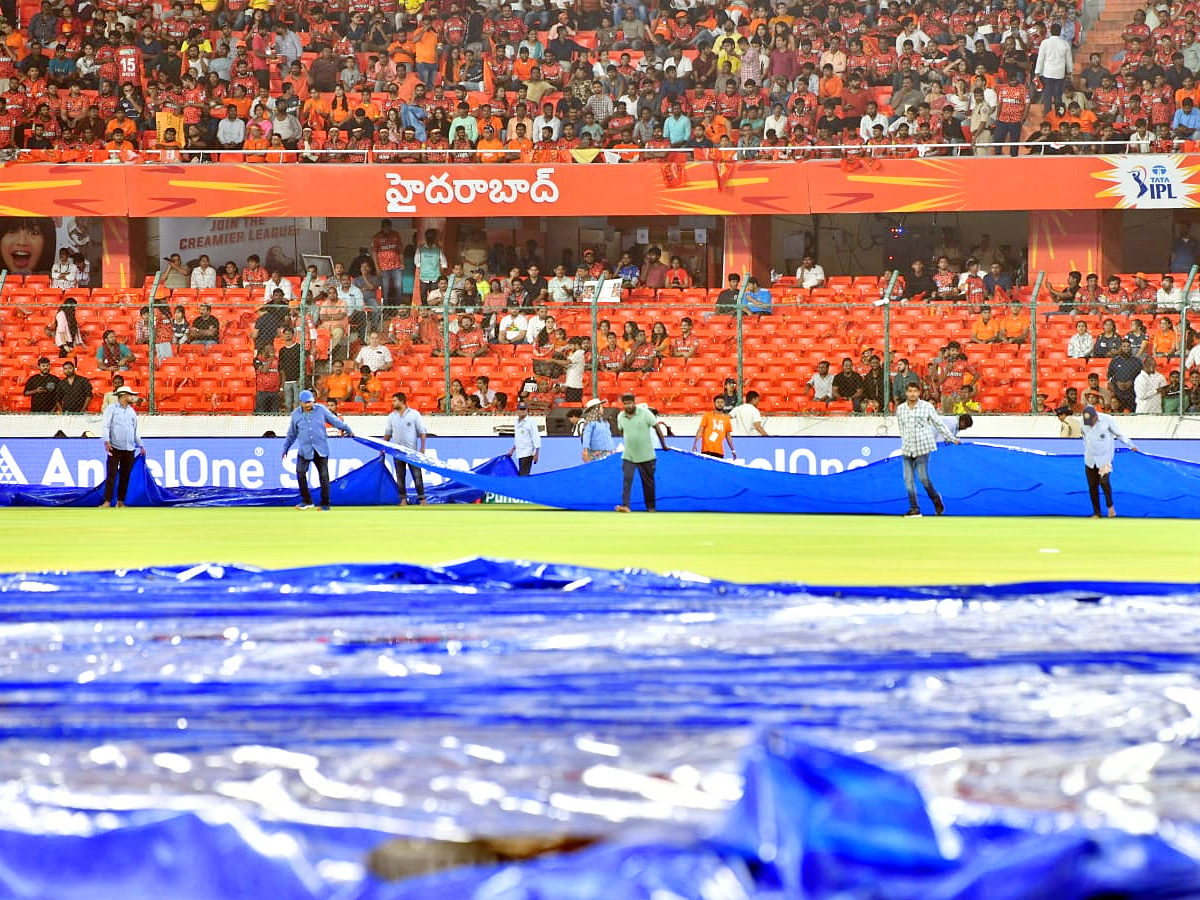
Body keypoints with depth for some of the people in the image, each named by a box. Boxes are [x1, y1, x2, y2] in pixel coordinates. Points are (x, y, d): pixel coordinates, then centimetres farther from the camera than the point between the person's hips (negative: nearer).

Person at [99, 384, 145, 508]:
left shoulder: (132, 411, 18)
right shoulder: (111, 409, 1)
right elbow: (105, 426, -7)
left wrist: (141, 445, 20)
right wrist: (107, 441, -20)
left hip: (129, 449, 5)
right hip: (115, 447, -5)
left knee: (125, 476, 5)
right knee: (111, 475, -11)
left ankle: (120, 502, 10)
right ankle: (107, 502, -14)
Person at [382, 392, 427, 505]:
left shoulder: (414, 414, -1)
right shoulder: (391, 416, 9)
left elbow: (422, 432, 0)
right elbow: (387, 434, 15)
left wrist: (422, 447, -7)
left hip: (412, 451, -3)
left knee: (417, 475, -4)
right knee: (400, 477, 4)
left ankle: (422, 498, 1)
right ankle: (403, 499, 10)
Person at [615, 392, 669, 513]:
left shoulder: (645, 413, -11)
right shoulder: (620, 417, 0)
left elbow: (657, 427, -4)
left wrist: (663, 444, 1)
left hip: (646, 456, -2)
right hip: (628, 456, 2)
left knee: (648, 482, 7)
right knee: (626, 479, -12)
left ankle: (651, 507, 19)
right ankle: (625, 506, -18)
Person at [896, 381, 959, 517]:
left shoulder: (927, 407, 1)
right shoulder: (900, 409, 9)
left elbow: (939, 424, 8)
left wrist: (952, 439, 12)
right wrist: (905, 443, 13)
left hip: (922, 448, -4)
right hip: (907, 449, 4)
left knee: (923, 477, -7)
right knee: (909, 480, -1)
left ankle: (936, 500, 19)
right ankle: (914, 509, 5)